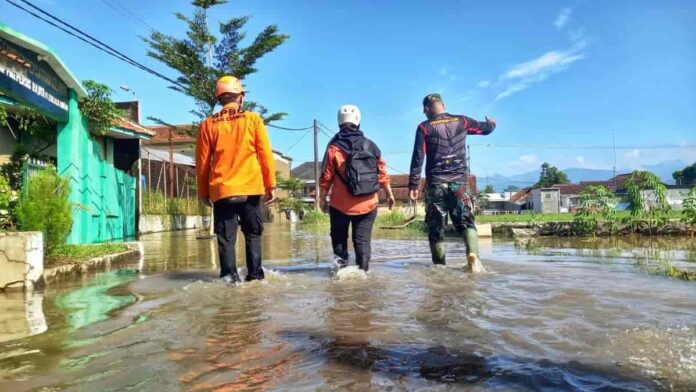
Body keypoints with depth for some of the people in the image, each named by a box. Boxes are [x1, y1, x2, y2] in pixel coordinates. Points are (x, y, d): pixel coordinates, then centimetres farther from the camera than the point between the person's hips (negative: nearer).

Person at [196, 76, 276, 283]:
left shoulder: (208, 125, 4)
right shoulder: (253, 119, 1)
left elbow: (202, 162, 6)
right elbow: (265, 155, 0)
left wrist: (203, 192, 16)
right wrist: (270, 185, 6)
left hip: (221, 191, 0)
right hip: (251, 188, 0)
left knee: (226, 238, 6)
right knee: (253, 234, 12)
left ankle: (230, 277, 2)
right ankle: (255, 275, 9)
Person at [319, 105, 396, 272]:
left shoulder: (334, 147, -6)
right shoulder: (371, 145, 2)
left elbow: (326, 178, -5)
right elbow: (382, 173, 4)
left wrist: (323, 199, 6)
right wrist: (389, 194, 15)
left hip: (340, 205, -2)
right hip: (367, 204, 2)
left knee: (339, 238, 16)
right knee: (363, 240, 8)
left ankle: (341, 265, 8)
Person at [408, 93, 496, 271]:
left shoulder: (424, 127, 0)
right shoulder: (461, 122, 7)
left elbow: (417, 158, -5)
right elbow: (486, 128, 23)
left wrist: (413, 185, -2)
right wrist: (492, 123, 46)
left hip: (435, 184, -1)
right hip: (460, 182, 2)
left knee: (436, 228, 8)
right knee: (466, 222, 6)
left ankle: (439, 267, 10)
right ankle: (473, 254, -21)